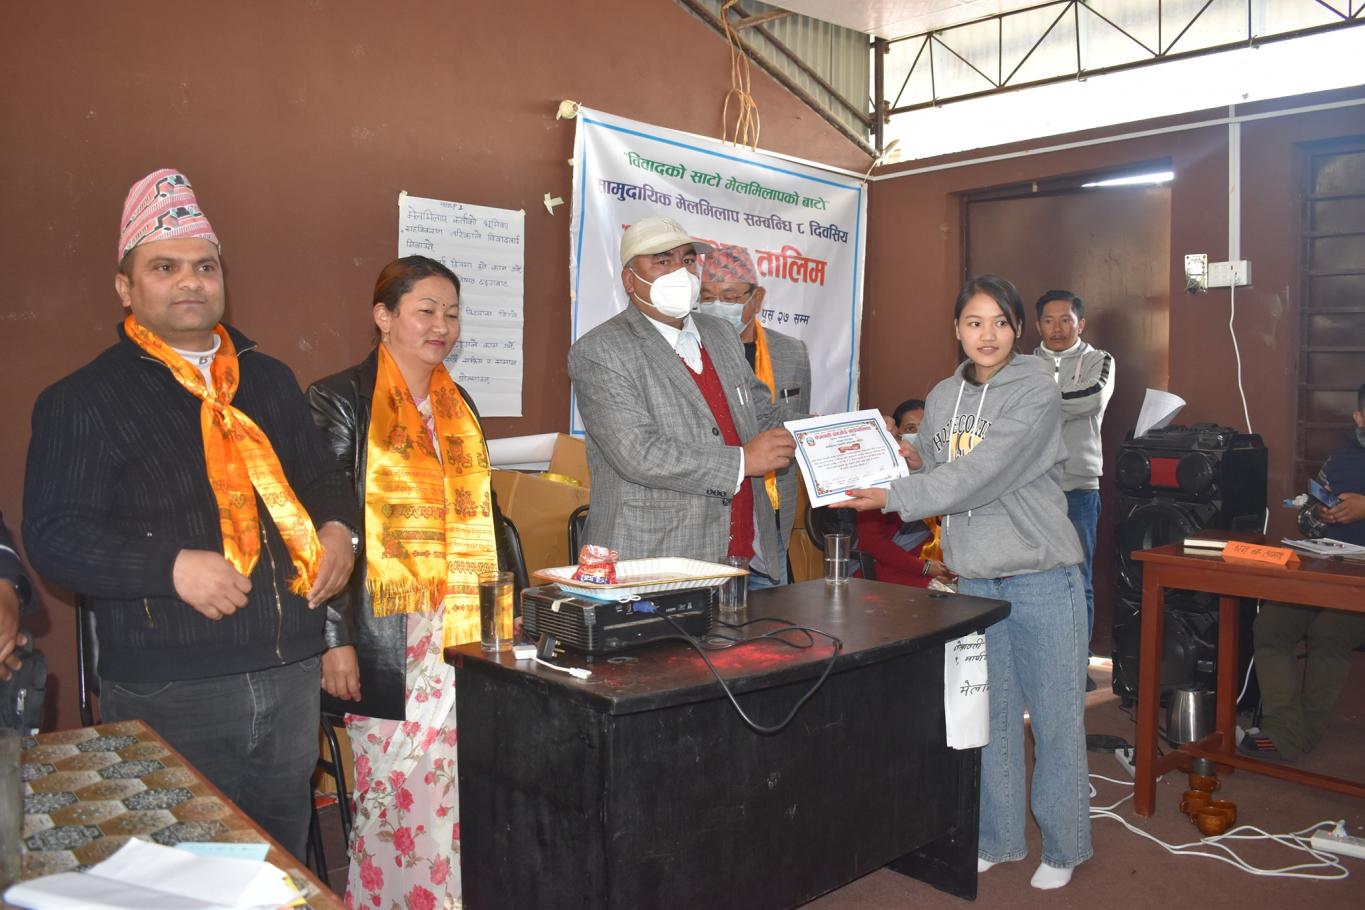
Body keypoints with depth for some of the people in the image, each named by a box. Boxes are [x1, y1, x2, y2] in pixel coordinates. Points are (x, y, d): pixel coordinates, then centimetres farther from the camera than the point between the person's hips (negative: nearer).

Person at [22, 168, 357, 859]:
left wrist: (337, 528, 0)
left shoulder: (270, 380, 13)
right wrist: (173, 566, -22)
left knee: (286, 867, 17)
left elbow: (320, 477, 22)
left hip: (291, 676, 5)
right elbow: (53, 536, -9)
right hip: (170, 695, -4)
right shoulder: (83, 400, -3)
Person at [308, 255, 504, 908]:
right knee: (397, 793, 0)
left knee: (457, 791, 8)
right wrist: (334, 639, -11)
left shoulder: (458, 406, 14)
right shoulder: (341, 401, -4)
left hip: (464, 632, 5)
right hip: (388, 635, -5)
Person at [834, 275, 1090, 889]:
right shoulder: (942, 398, 7)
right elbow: (935, 474, 17)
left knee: (1055, 717, 6)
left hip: (1041, 578, -5)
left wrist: (891, 497, -21)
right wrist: (911, 458, -4)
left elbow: (977, 480, -21)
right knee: (991, 716, 13)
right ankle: (999, 839, 29)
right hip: (975, 578, 5)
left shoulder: (1036, 393, -12)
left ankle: (1062, 846, 23)